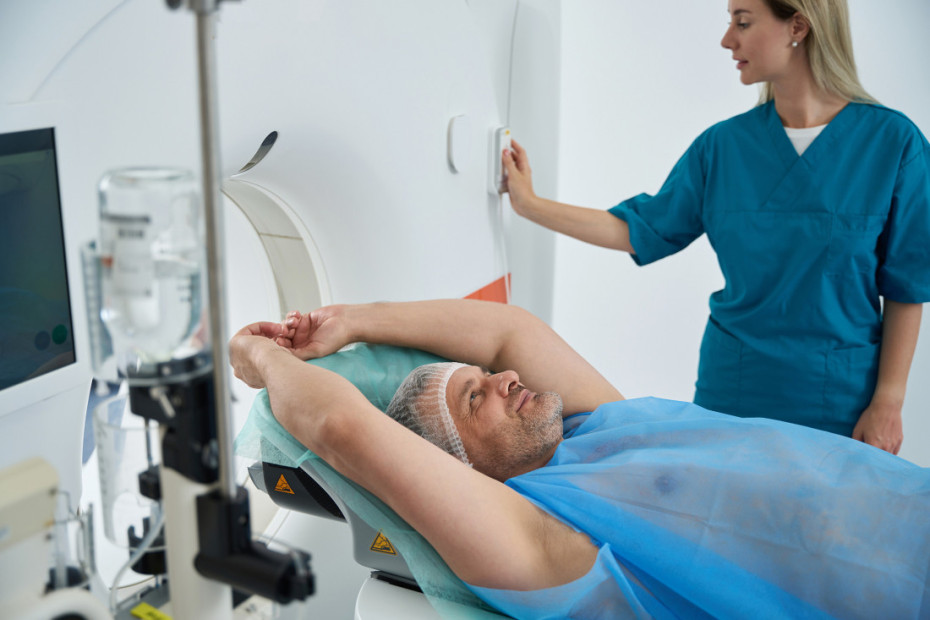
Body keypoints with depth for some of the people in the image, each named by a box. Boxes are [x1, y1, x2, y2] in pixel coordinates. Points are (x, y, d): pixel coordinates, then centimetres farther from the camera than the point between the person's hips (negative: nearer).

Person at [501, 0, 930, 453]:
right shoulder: (723, 144, 1)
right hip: (731, 387, 3)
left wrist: (887, 403, -9)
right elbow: (644, 229, 5)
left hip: (840, 397, -2)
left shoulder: (892, 141, -8)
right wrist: (530, 204, 5)